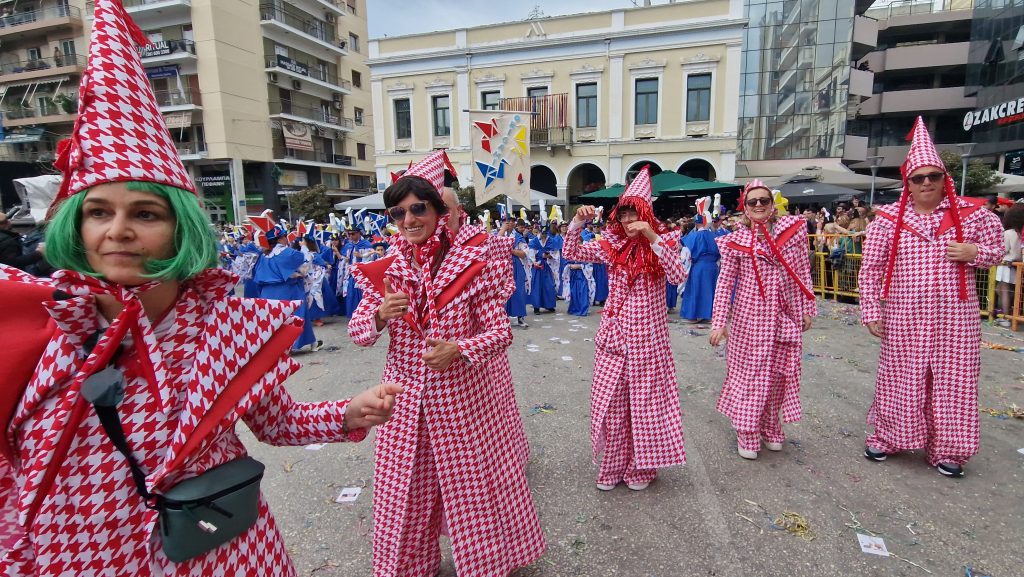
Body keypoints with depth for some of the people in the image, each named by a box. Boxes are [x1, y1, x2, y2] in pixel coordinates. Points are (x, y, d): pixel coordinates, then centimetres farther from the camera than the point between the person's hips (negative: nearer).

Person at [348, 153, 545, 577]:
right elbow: (357, 331, 2)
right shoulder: (385, 270, 0)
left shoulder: (472, 264, -10)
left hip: (462, 395, -3)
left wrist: (458, 348, -27)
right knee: (405, 493, 17)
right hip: (404, 397, 3)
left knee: (473, 485, 13)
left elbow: (500, 331, -10)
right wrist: (379, 315, -20)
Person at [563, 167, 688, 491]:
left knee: (645, 400, 9)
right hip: (613, 336, 3)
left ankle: (641, 467, 28)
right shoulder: (612, 245, 4)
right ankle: (613, 465, 26)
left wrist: (653, 238, -25)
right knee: (611, 402, 8)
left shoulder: (663, 242, -3)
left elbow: (678, 277, -19)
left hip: (647, 336, -2)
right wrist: (578, 222, -12)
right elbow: (572, 253, 3)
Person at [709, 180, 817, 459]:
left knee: (778, 373, 12)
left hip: (784, 317, 3)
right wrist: (719, 321, -10)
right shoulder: (736, 241, -4)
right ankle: (747, 434, 20)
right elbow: (725, 282, -5)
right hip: (749, 317, -2)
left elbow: (803, 271, 7)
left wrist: (808, 308, 7)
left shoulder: (792, 229, 1)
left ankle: (770, 428, 33)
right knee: (748, 373, 5)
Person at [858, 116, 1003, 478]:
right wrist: (870, 311, -4)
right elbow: (870, 269, -1)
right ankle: (888, 437, 29)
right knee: (900, 378, 9)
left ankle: (945, 450, 27)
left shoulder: (971, 214, 2)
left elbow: (996, 251, 14)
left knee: (952, 380, 9)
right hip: (903, 317, -1)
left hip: (955, 317, 2)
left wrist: (975, 253, -10)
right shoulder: (888, 219, -3)